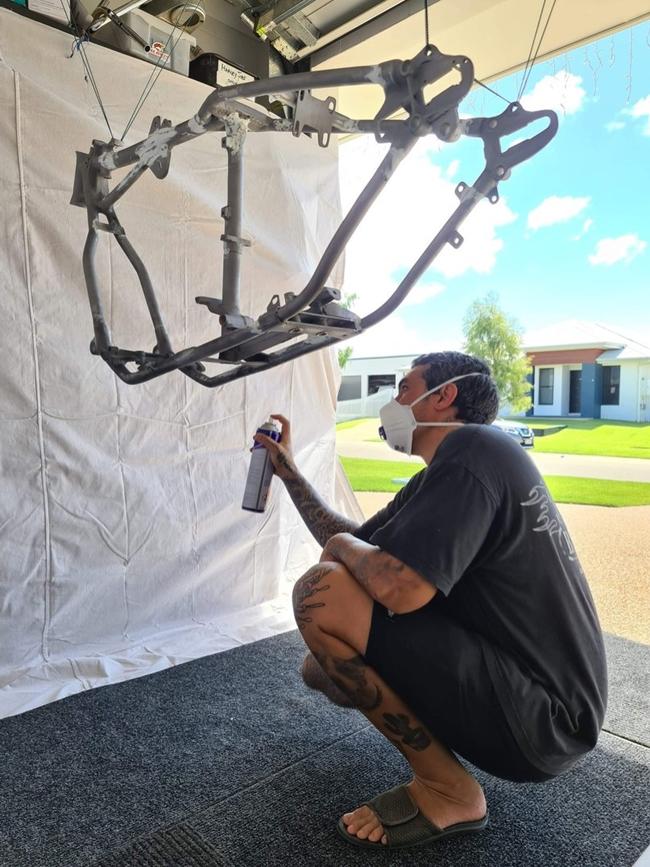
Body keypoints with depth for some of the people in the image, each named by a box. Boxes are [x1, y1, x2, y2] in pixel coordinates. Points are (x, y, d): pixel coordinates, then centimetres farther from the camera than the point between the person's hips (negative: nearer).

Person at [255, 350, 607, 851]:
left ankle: (447, 791, -6)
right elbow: (355, 546, 17)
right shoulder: (447, 471, 13)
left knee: (322, 592, -20)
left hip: (538, 717, -9)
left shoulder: (473, 448, -19)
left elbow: (397, 588, -31)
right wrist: (289, 471, 21)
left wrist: (342, 544, -8)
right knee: (325, 667, 15)